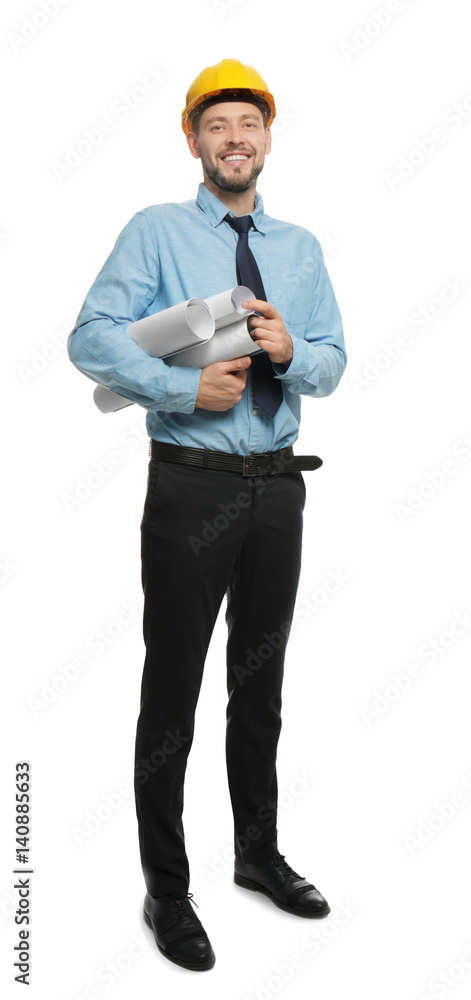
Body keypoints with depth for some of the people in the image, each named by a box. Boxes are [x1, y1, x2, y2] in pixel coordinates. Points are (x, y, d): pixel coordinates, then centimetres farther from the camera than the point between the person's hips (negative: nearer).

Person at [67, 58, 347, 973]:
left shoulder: (301, 247, 13)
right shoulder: (156, 232, -1)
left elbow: (334, 361, 10)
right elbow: (90, 338, -9)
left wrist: (292, 352, -12)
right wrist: (186, 389, -19)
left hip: (278, 485, 5)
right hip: (191, 484, -4)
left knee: (261, 683, 17)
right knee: (173, 687, 3)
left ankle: (258, 852, 37)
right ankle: (166, 890, 20)